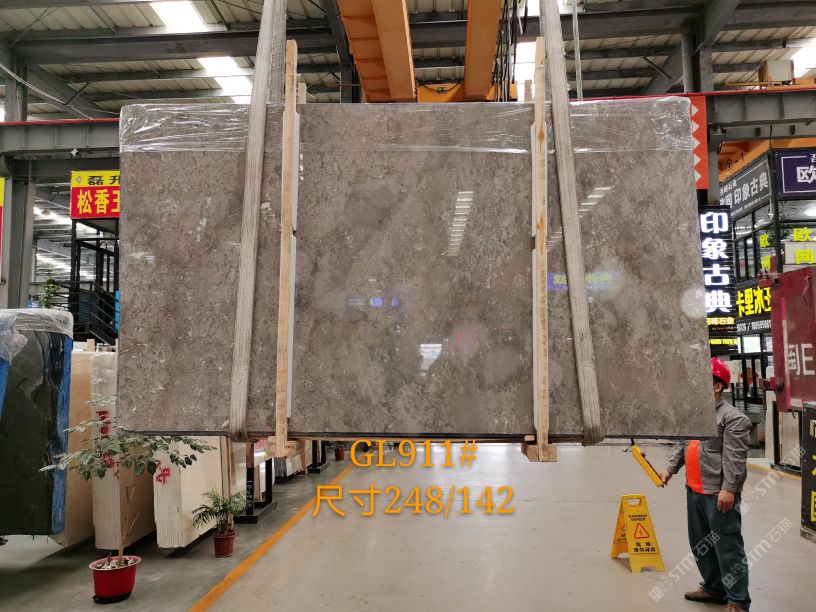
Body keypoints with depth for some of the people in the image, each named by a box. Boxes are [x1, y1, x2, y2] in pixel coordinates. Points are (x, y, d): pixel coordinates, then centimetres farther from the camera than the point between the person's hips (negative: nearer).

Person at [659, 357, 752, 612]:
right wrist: (670, 468, 12)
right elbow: (683, 445, 20)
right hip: (694, 491, 9)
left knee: (727, 547, -1)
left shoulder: (733, 418, -14)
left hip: (718, 493, -9)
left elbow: (734, 458, -19)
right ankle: (713, 588, 34)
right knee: (700, 543, 19)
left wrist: (728, 489, -23)